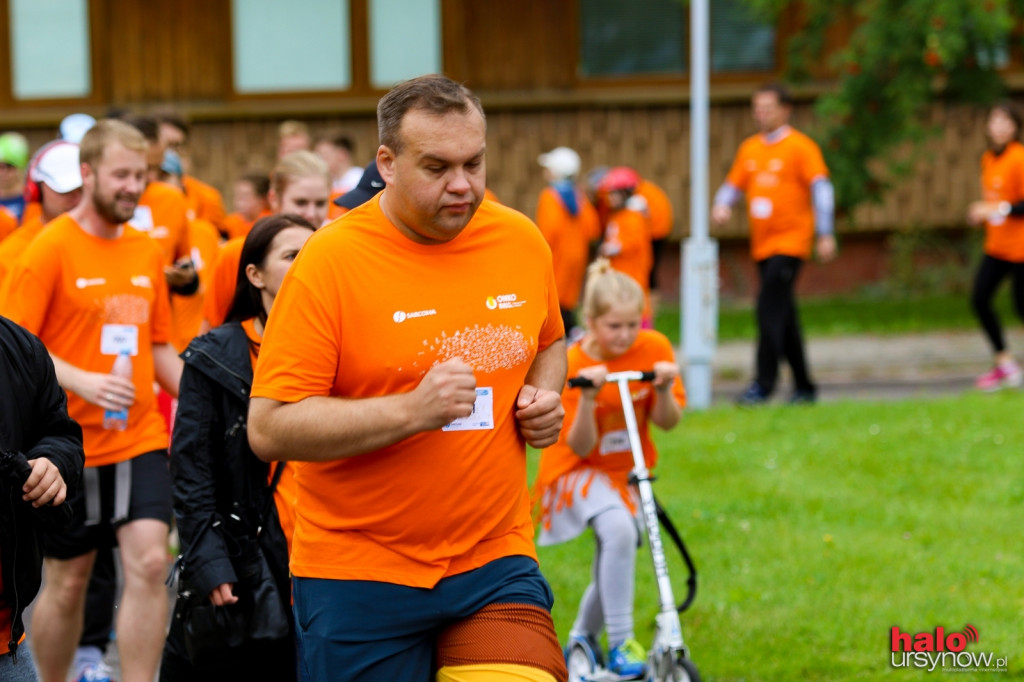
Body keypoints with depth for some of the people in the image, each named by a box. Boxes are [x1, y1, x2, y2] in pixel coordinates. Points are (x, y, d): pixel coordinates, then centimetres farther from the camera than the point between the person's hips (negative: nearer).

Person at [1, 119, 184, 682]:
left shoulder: (147, 251, 9)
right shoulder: (51, 248, -8)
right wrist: (82, 381, -25)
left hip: (141, 439, 4)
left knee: (149, 561, -11)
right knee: (66, 582, 7)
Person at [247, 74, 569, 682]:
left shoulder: (523, 241, 5)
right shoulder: (330, 261, -11)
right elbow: (269, 429, -15)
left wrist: (545, 395, 3)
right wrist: (410, 411, -23)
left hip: (495, 561, 3)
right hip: (358, 575, -3)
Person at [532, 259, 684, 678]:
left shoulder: (654, 349, -11)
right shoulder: (574, 364, -19)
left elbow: (667, 422, -10)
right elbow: (580, 446, -21)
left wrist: (663, 388, -29)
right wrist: (587, 398, -36)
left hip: (626, 472, 5)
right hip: (578, 471, -5)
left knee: (614, 564, 13)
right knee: (618, 530, -33)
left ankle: (582, 640, 43)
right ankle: (621, 645, -28)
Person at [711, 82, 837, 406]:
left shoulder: (800, 146, -5)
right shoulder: (749, 148, 13)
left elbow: (820, 188, -9)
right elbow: (733, 184, 18)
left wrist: (825, 235, -15)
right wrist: (721, 204, -5)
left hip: (790, 241, -7)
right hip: (762, 244, 7)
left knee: (770, 307, -17)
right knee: (783, 315, 10)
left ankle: (763, 384, -18)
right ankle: (803, 387, 18)